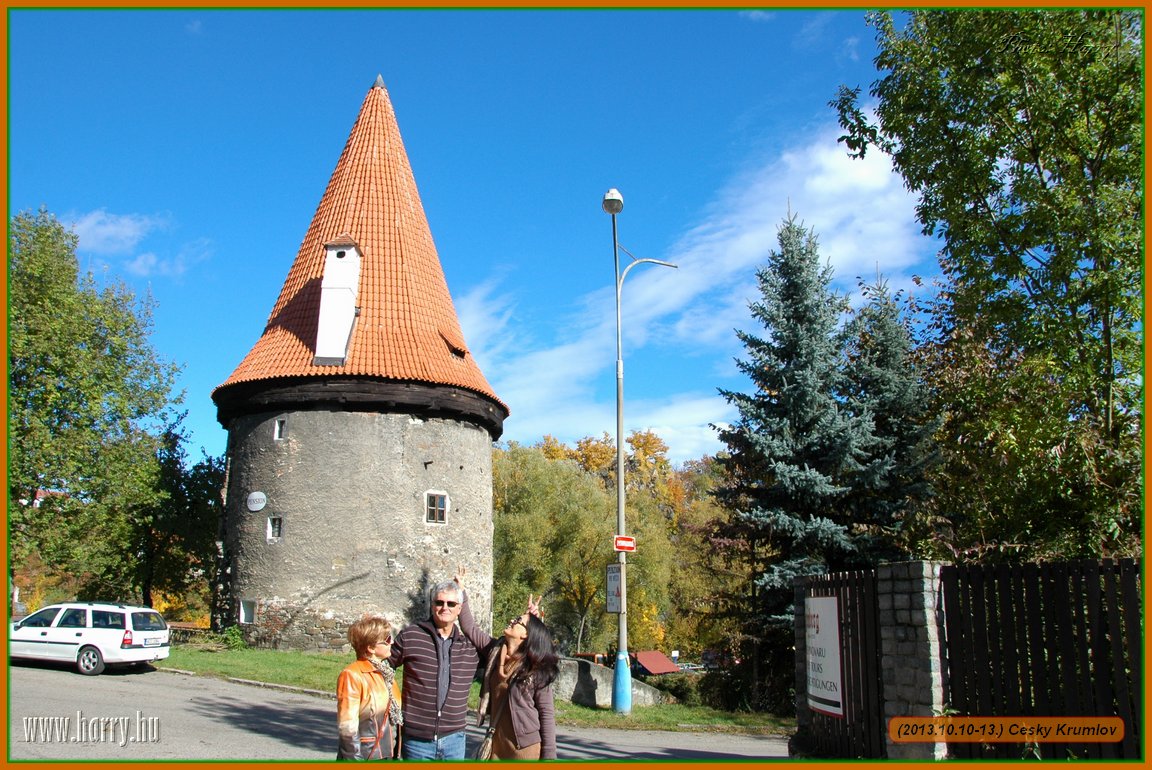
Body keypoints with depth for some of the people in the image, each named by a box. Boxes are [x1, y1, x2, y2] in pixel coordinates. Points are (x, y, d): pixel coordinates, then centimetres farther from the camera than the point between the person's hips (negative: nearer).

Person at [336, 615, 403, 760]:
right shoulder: (352, 676, -15)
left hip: (389, 755, 7)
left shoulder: (386, 672, 7)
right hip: (364, 755, -7)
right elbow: (347, 729, -16)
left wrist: (397, 754, 16)